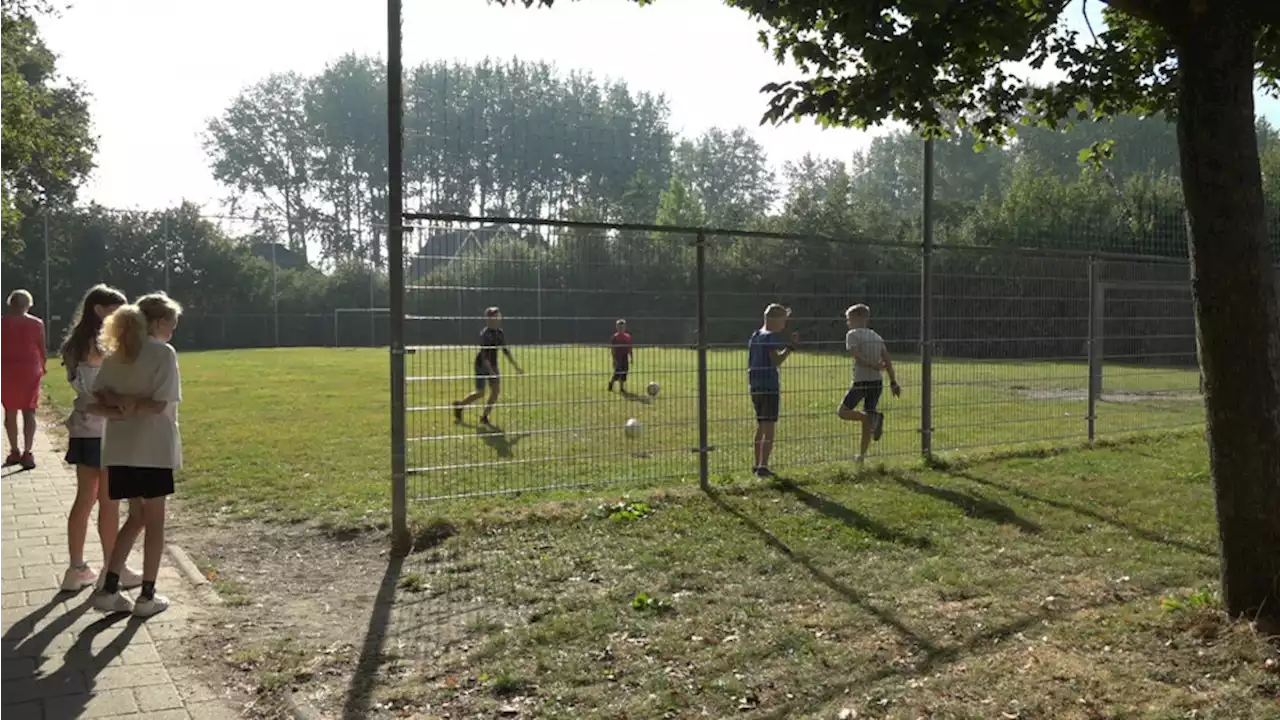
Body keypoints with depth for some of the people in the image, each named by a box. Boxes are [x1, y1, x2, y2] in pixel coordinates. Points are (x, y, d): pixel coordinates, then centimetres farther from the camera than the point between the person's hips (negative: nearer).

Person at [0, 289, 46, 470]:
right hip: (29, 369, 0)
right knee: (29, 412, 2)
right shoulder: (36, 323, -1)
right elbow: (42, 348, 2)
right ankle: (27, 453, -7)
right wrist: (42, 367, 17)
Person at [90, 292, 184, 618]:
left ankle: (109, 590, 13)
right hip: (153, 448, -6)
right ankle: (147, 596, 12)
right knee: (154, 521, 6)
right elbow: (159, 404, -18)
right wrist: (133, 405, -8)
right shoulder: (163, 353, -11)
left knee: (136, 517, 19)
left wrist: (118, 405, -12)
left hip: (120, 450, 6)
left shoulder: (115, 353, 9)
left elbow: (98, 398, 2)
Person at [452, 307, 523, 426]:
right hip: (482, 366, -7)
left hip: (493, 365, 7)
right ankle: (459, 405, 21)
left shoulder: (500, 333, 3)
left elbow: (506, 351, 10)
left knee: (496, 391, -2)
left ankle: (484, 417, 10)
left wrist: (516, 366, 8)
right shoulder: (485, 334, -19)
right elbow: (484, 354, -25)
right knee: (480, 393, -3)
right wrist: (491, 371, -32)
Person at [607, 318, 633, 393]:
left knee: (623, 374, 4)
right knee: (617, 373, -7)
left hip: (625, 359, 5)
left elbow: (629, 348, 13)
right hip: (617, 359, -5)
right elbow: (612, 349, -9)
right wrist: (614, 359, -16)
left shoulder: (628, 336, 7)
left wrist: (631, 358, 11)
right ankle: (611, 382, 19)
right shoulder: (614, 337, -7)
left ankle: (621, 388, 11)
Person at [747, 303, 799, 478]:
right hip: (770, 386, -8)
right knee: (769, 427, -5)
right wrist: (791, 347, -15)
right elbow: (776, 361, -19)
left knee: (760, 426, 18)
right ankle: (763, 467, -9)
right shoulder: (772, 336, -11)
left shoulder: (755, 336, 14)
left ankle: (757, 464, 24)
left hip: (755, 386, 8)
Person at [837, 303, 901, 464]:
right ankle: (862, 456, 13)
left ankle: (872, 416, -19)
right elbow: (887, 360, 8)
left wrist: (874, 366, -17)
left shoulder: (852, 334, -3)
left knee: (843, 411, 4)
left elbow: (857, 356, -18)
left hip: (861, 381, -6)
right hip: (877, 382, 6)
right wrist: (893, 382, 7)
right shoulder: (876, 336, 14)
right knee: (867, 423, 12)